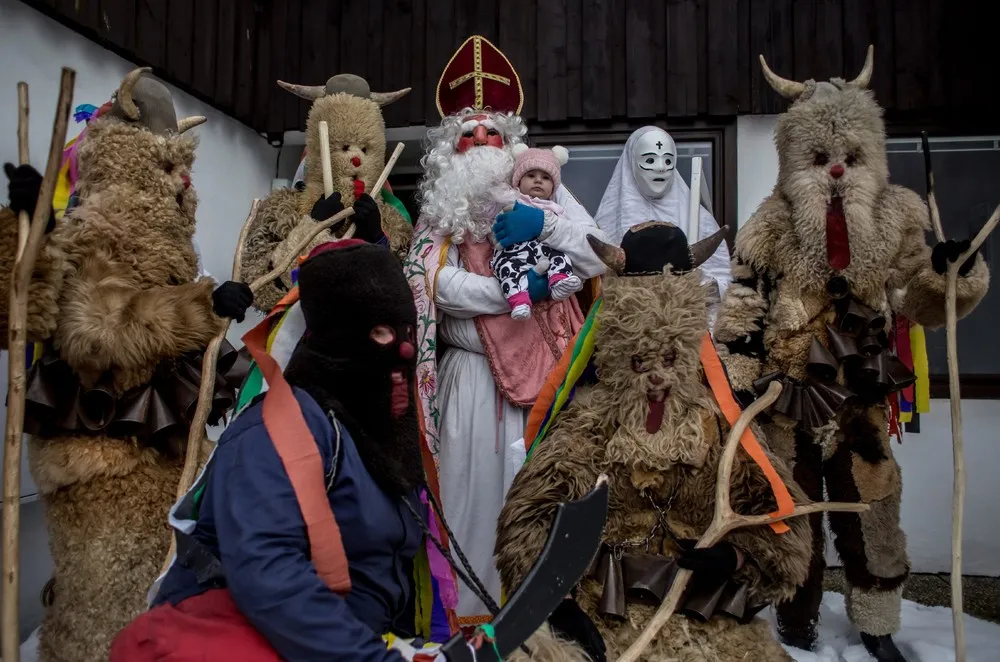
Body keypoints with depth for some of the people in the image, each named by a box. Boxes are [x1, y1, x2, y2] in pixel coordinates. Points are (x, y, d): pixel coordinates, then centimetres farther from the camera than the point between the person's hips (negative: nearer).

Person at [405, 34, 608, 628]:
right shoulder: (442, 207, 9)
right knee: (472, 485, 2)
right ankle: (469, 603, 17)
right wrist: (521, 288, -15)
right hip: (470, 374, 0)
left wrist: (545, 223, -13)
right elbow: (436, 280, -8)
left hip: (538, 370, 0)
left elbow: (600, 258, 0)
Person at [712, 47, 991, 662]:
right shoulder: (773, 225, -4)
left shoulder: (898, 218, 2)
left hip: (864, 393, 2)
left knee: (870, 509, 11)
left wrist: (952, 270, -14)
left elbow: (918, 300, 6)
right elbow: (743, 308, -5)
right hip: (792, 391, -1)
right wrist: (738, 380, -9)